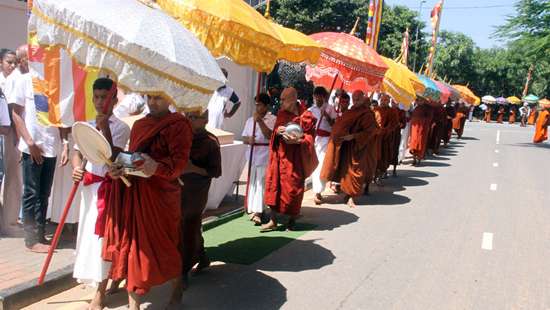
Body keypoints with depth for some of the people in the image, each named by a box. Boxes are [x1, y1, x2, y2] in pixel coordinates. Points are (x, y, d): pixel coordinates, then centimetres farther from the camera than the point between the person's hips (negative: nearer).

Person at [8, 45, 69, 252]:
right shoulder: (23, 81, 0)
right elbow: (16, 114, -3)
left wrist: (65, 144, 5)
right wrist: (30, 142, -11)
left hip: (51, 148, 5)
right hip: (33, 149, -4)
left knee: (44, 195, 10)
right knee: (31, 194, 1)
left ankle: (40, 235, 19)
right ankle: (32, 239, 8)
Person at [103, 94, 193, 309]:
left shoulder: (178, 125, -5)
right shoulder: (139, 125, 16)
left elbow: (180, 161, -17)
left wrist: (156, 167, -35)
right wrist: (118, 169, -2)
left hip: (160, 195, -5)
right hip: (132, 194, 6)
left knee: (163, 246, 6)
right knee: (132, 244, 6)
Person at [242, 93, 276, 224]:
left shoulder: (272, 119, -2)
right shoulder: (250, 120, 14)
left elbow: (270, 135, -16)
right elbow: (244, 138, 12)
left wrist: (260, 121, -17)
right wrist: (248, 140, -11)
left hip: (265, 155, -6)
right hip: (252, 154, 6)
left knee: (260, 183, -9)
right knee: (252, 182, 12)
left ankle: (257, 212, -10)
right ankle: (252, 208, 23)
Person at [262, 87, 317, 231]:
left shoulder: (305, 116, -10)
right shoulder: (282, 113, 8)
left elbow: (310, 136, -7)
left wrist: (298, 140, -24)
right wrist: (278, 131, -7)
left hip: (294, 157, -5)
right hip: (279, 155, 5)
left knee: (292, 187, 3)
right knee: (274, 185, 3)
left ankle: (292, 221, 21)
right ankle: (273, 221, 11)